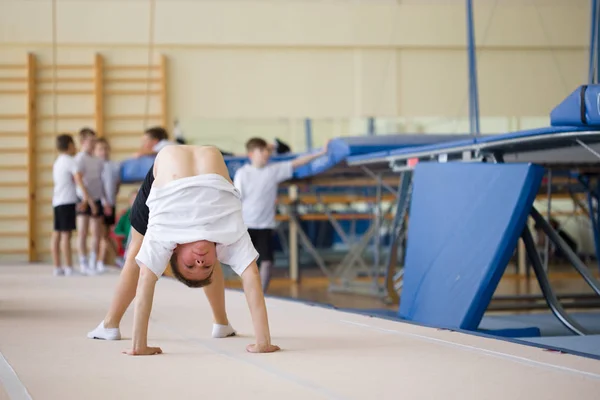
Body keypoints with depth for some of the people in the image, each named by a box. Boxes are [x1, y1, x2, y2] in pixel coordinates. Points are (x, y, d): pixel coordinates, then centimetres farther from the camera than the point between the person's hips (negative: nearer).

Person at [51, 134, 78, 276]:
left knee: (57, 234, 6)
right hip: (67, 201, -9)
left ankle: (57, 267, 8)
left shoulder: (57, 162, 20)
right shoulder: (69, 161, -7)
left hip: (57, 201, 9)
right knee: (66, 234, -9)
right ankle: (69, 267, -10)